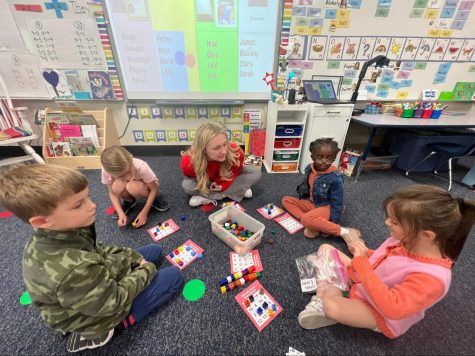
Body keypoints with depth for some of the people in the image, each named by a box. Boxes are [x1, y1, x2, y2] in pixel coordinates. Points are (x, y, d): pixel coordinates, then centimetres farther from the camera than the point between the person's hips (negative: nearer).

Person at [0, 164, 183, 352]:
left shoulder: (62, 233, -19)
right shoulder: (73, 271, -43)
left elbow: (97, 250, 0)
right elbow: (115, 302, -27)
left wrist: (134, 257, -7)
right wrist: (146, 270, -14)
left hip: (98, 281, 7)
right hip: (103, 309, -6)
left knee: (155, 250, 14)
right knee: (174, 276, -5)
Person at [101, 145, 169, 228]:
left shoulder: (141, 167, -37)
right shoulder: (106, 172, -29)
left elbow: (154, 189, -25)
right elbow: (113, 193, -14)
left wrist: (144, 212, -28)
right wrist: (121, 214, -27)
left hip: (145, 187, -3)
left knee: (132, 187, -36)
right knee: (118, 186, -31)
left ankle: (153, 199, -5)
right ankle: (128, 202, 2)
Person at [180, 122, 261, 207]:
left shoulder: (236, 153, -37)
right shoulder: (189, 163, -38)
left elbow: (234, 173, -15)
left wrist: (222, 185, -26)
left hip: (227, 179, 2)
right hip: (203, 181, -1)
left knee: (256, 174, -17)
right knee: (186, 185, -33)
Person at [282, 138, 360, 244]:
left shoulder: (335, 178, -24)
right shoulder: (309, 168, -8)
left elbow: (337, 204, -18)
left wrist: (333, 225, -16)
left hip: (326, 207, -7)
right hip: (311, 203, 7)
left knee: (306, 219, -35)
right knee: (286, 200, -3)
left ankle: (344, 231, -18)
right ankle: (313, 224, -17)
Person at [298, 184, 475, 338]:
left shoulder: (431, 277, -35)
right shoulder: (407, 239, -14)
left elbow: (389, 307, -39)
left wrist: (362, 262, -39)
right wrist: (363, 255, -13)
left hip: (381, 312, -7)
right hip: (361, 280, 7)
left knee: (332, 306, -35)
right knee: (325, 248, -2)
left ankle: (331, 294, 1)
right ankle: (322, 297, -8)